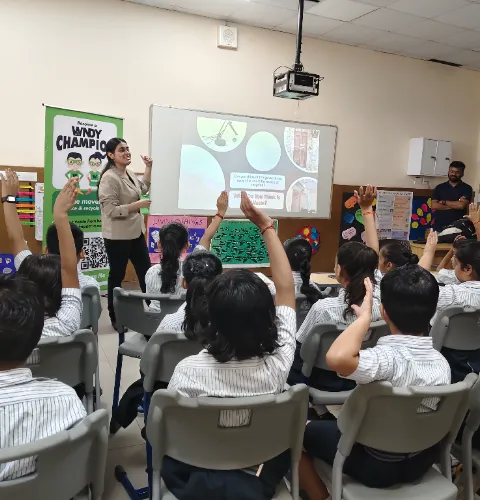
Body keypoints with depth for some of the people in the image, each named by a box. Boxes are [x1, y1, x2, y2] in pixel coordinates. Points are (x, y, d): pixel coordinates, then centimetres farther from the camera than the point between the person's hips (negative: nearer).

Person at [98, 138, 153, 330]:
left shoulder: (129, 172, 6)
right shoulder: (109, 178, -18)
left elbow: (143, 189, 25)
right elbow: (111, 210, -23)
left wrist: (148, 168, 17)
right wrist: (138, 205, -22)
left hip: (136, 233, 8)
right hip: (117, 237, -8)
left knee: (145, 272, 13)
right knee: (117, 276, 6)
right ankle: (115, 318, 22)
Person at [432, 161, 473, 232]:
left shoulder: (466, 188, 3)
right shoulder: (440, 187, 9)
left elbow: (462, 205, -13)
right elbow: (434, 205, -3)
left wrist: (443, 202, -4)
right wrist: (455, 204, -8)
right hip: (439, 227, 2)